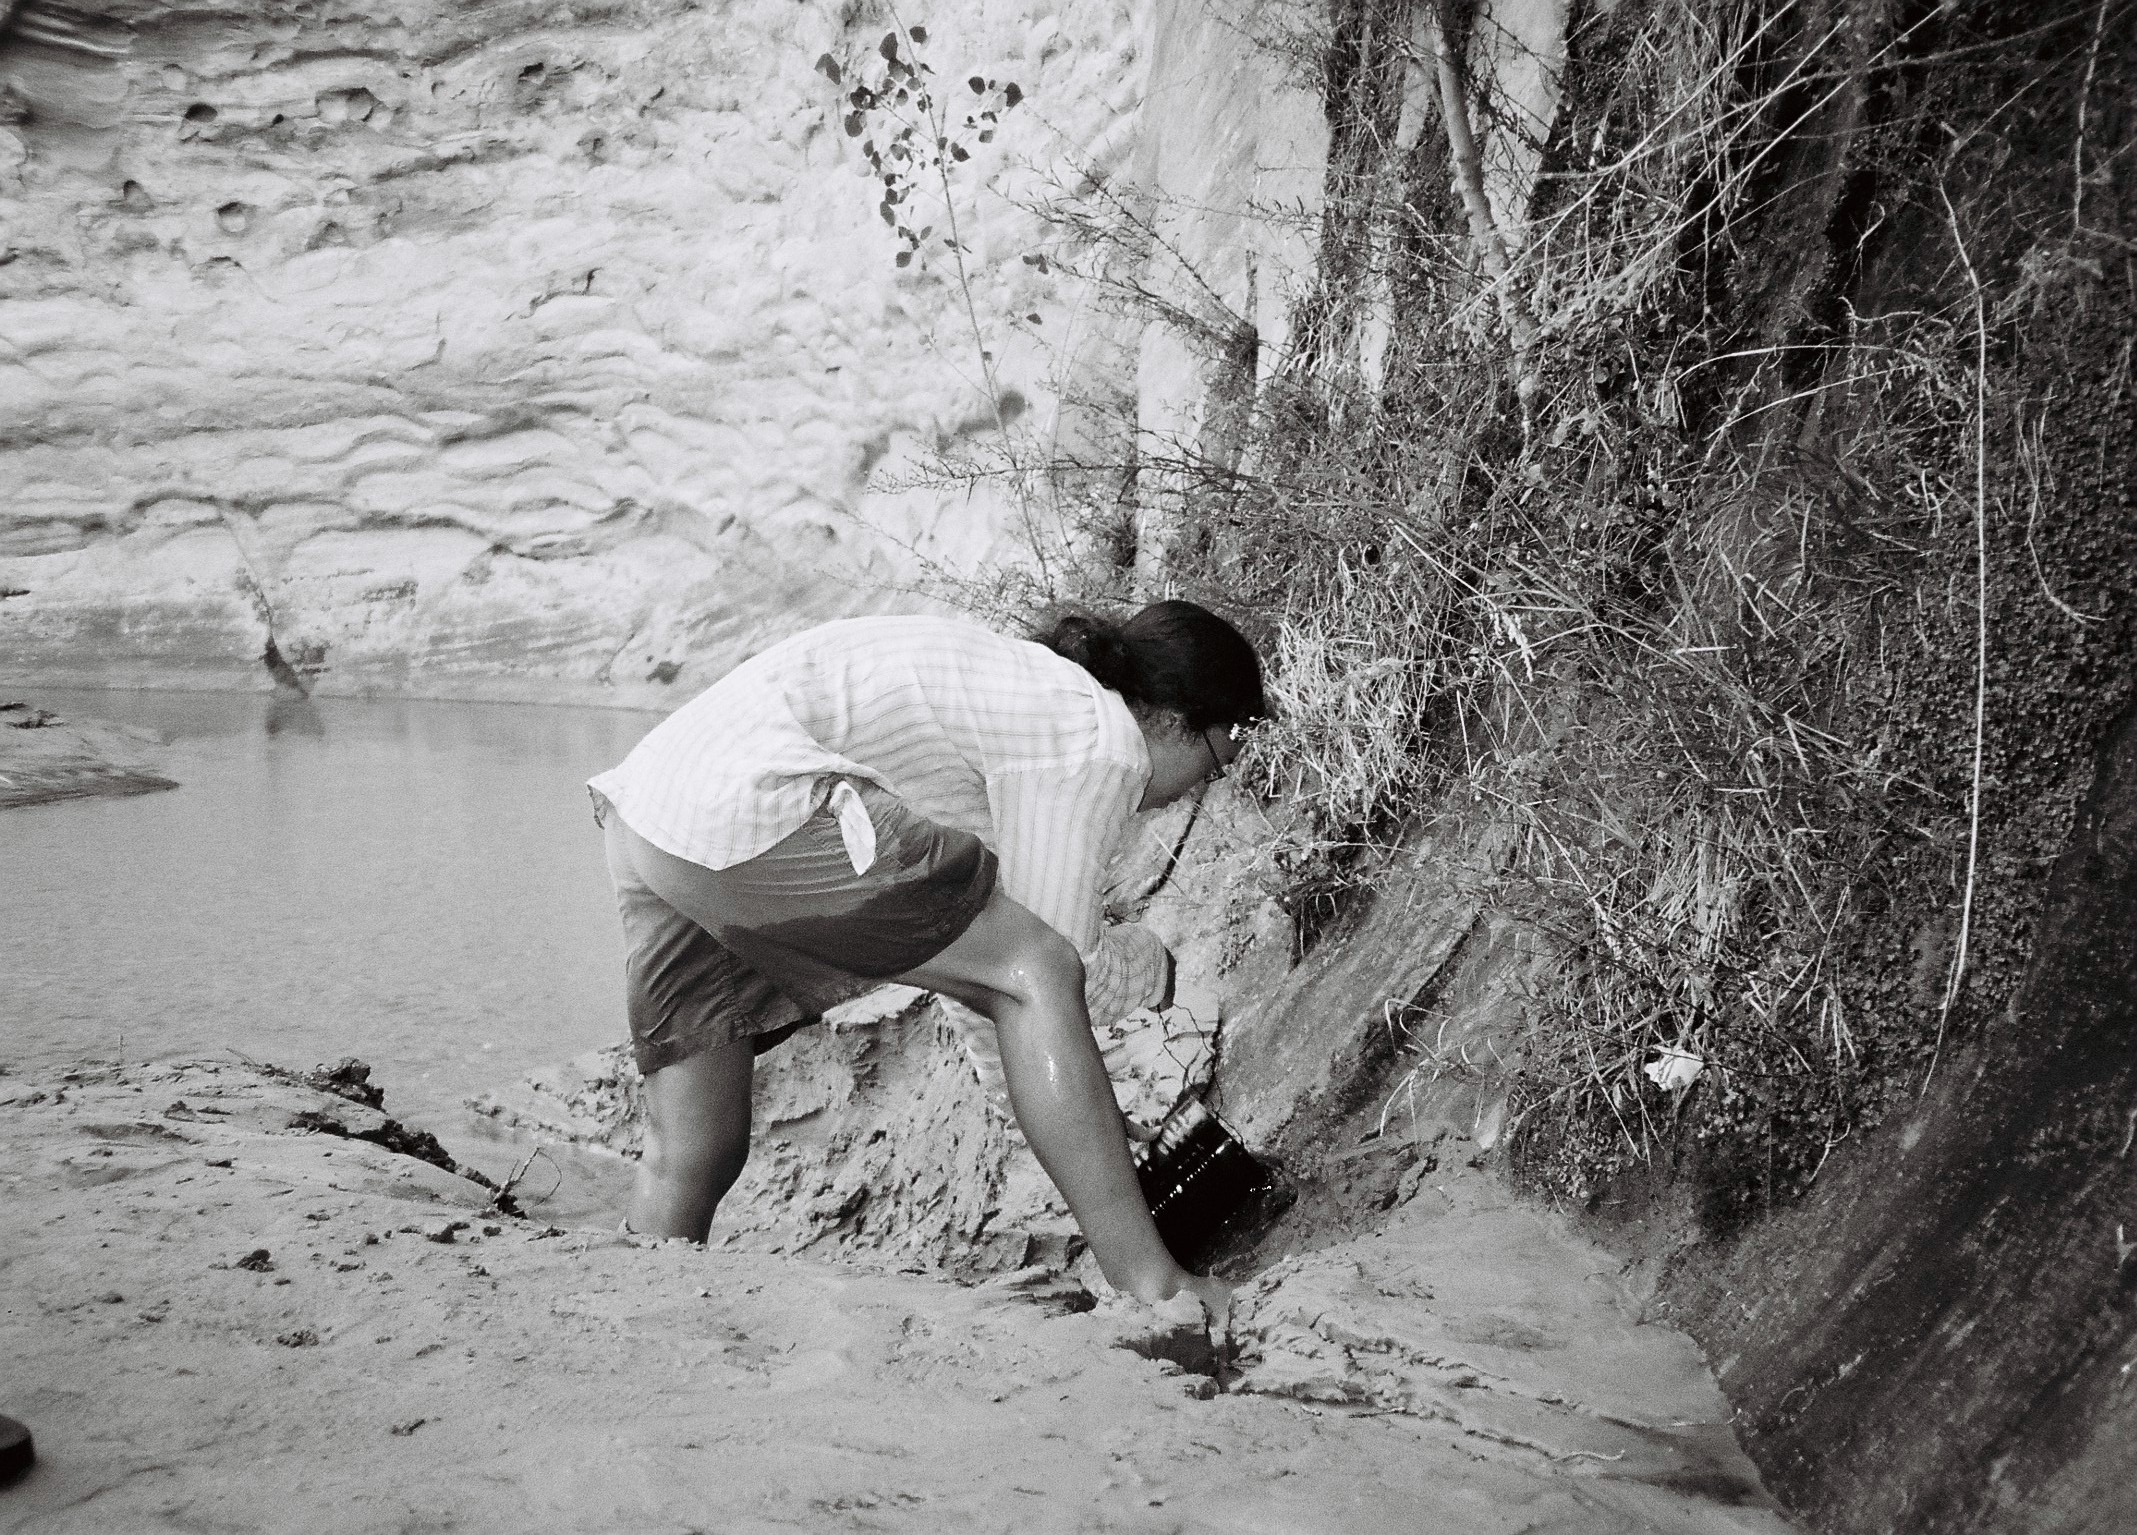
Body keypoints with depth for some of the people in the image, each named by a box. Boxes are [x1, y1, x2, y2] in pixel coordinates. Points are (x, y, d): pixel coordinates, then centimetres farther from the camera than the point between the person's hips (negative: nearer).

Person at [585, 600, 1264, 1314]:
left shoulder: (1024, 673, 26)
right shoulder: (1101, 742, -2)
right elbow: (1063, 964, 2)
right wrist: (1147, 964, 20)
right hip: (748, 811, -10)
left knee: (694, 1156, 12)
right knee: (1037, 974, -7)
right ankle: (1146, 1282, -8)